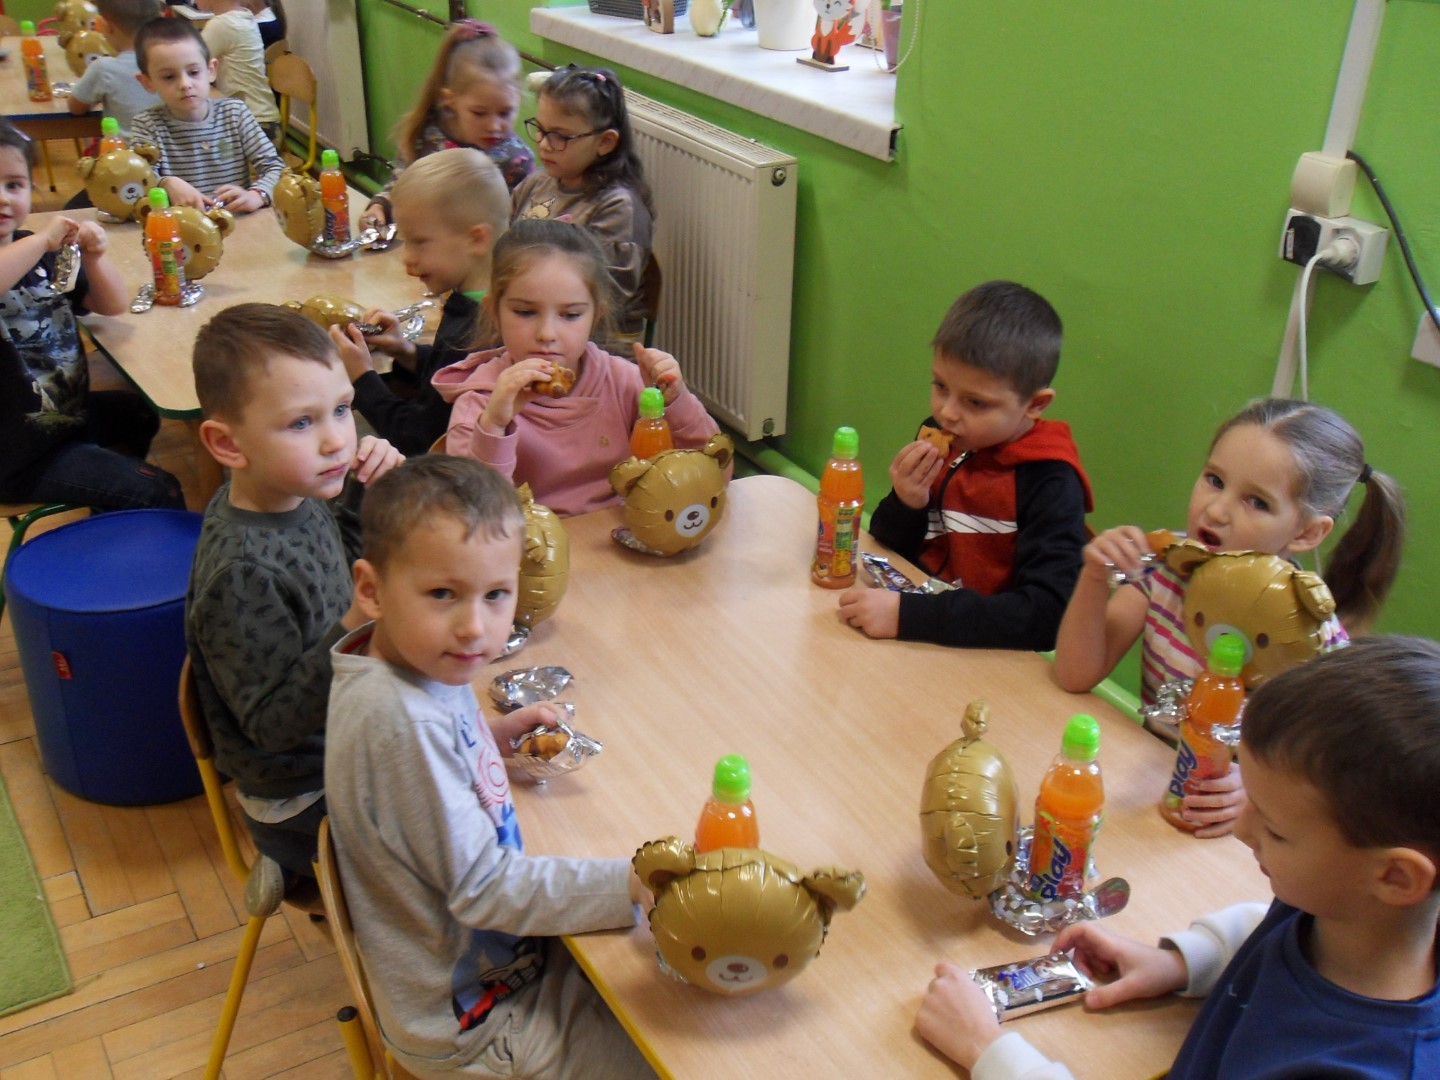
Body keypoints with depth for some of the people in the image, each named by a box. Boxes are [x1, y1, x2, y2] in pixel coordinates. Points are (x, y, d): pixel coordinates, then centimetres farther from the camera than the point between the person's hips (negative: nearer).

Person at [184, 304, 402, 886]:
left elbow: (354, 563, 12)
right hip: (304, 803, -7)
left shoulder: (295, 493, -7)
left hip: (346, 745, 7)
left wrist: (370, 493, -6)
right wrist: (353, 633, -36)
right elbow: (274, 724, -25)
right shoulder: (241, 574, -29)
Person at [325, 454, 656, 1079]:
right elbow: (483, 887, -28)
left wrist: (494, 734, -1)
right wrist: (631, 883, -28)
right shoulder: (401, 723, -34)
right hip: (467, 1017, -8)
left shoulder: (412, 657, -6)